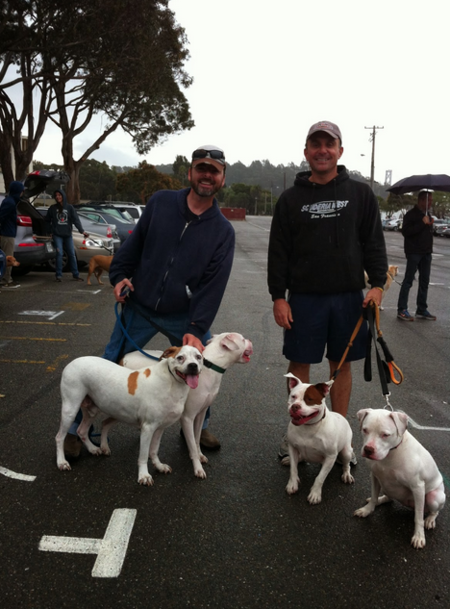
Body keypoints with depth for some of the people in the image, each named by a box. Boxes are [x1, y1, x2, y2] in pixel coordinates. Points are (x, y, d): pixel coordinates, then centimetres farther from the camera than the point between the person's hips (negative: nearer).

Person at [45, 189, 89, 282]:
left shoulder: (70, 207, 5)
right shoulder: (52, 208, 6)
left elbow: (76, 220, -4)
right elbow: (47, 221, 16)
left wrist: (82, 231, -15)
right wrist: (51, 230, 6)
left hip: (68, 235, 1)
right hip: (57, 235, -1)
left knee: (72, 254, 3)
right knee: (59, 253, -10)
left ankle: (76, 274, 10)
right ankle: (59, 275, -4)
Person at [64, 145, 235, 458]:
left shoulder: (223, 230, -6)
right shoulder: (160, 202, -4)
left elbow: (214, 284, -11)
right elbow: (135, 242, 7)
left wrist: (196, 329, -18)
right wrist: (119, 275, -1)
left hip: (186, 315, 1)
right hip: (139, 308, 0)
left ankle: (197, 427, 30)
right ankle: (80, 429, 22)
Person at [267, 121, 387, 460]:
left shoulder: (360, 194, 6)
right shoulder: (292, 198, 5)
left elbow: (374, 243, 6)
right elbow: (278, 251, 2)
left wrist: (377, 283, -6)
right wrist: (278, 296, -4)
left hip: (348, 296, 1)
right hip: (303, 297, 0)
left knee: (342, 364, 9)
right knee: (299, 364, 5)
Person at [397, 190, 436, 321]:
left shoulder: (427, 214, 16)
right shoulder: (411, 214, -10)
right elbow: (405, 231, -21)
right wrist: (422, 223, -25)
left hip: (426, 252, 8)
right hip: (414, 252, -8)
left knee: (424, 282, 8)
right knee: (408, 280, -5)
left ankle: (422, 310, 15)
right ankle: (402, 310, -2)